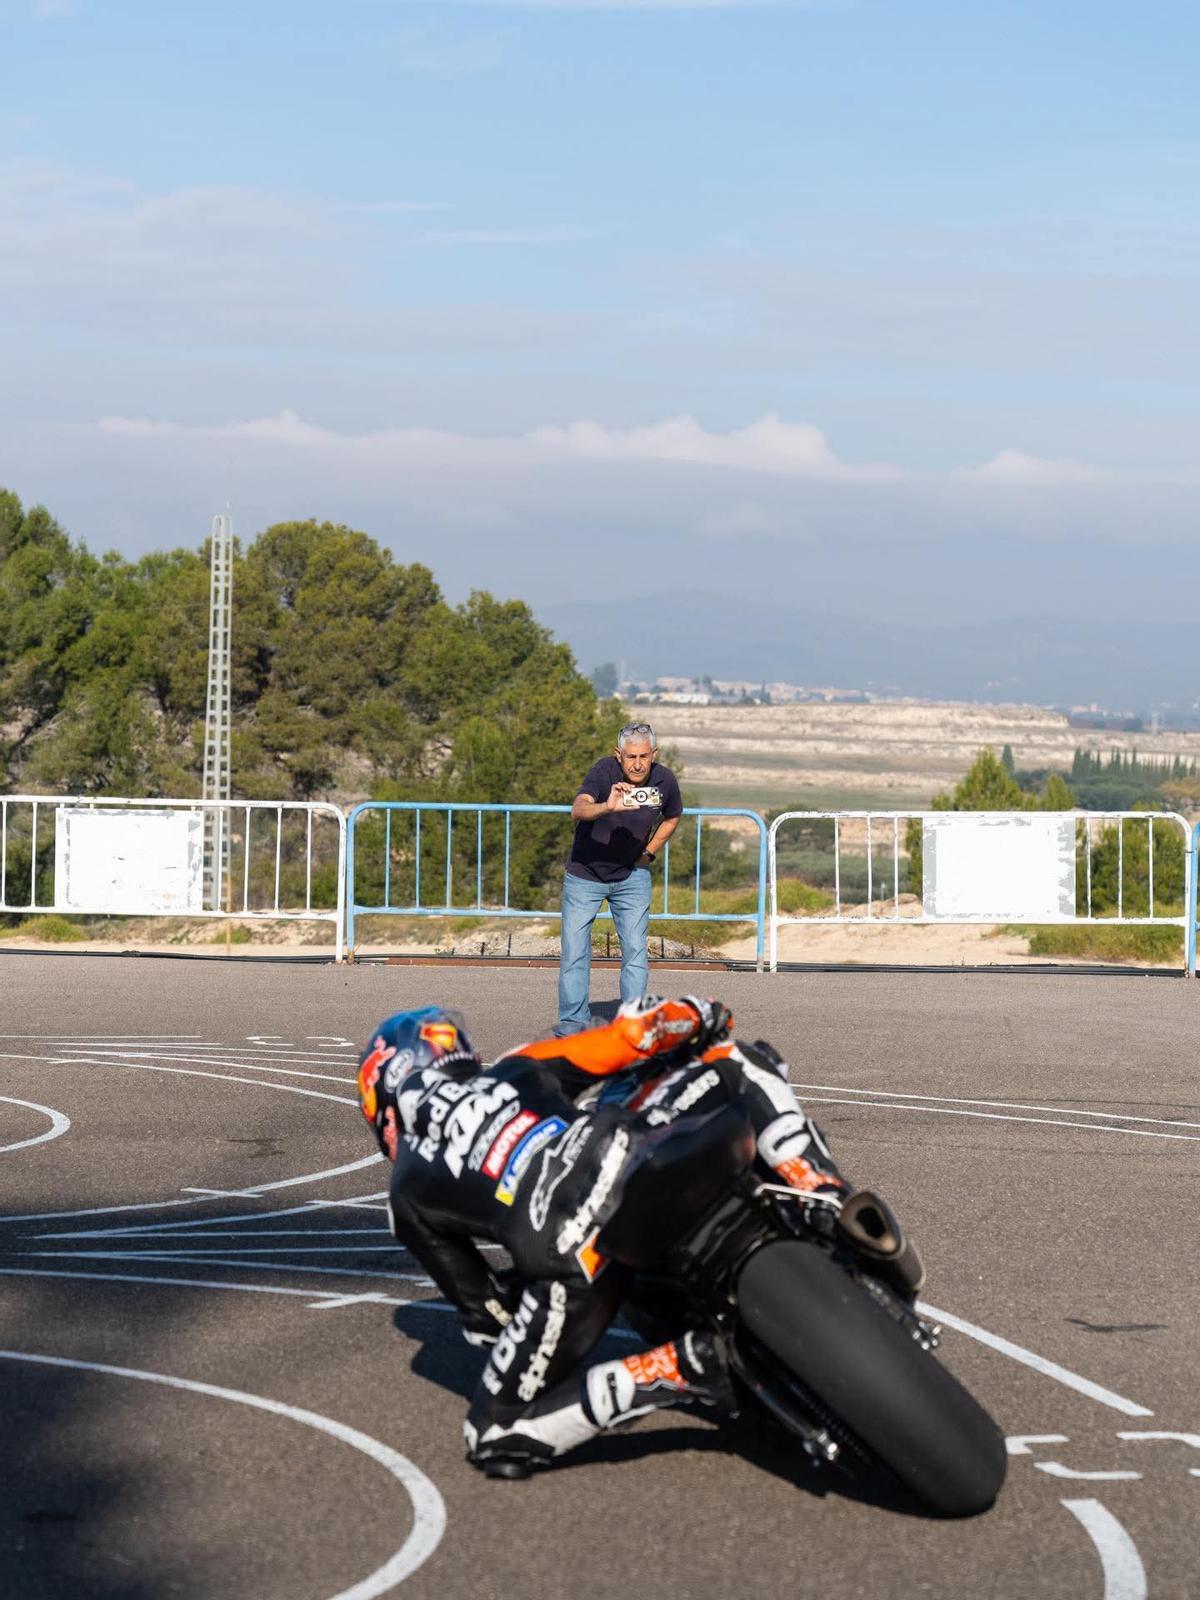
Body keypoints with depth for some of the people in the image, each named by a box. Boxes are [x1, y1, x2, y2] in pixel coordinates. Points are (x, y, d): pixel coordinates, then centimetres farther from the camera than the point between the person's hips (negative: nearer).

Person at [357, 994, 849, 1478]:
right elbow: (630, 1036, 19)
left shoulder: (407, 1192, 28)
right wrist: (694, 1016, 34)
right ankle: (829, 1205, 4)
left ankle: (687, 1367, -6)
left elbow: (487, 1313, 27)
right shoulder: (512, 1071, 32)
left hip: (564, 1251, -2)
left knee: (495, 1441, 13)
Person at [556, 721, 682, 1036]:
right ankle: (573, 1019, 11)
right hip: (585, 873, -2)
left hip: (632, 876, 3)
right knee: (574, 949, -1)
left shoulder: (664, 780, -11)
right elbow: (578, 809, -44)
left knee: (635, 949, -2)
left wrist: (650, 851, 2)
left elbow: (672, 817, 12)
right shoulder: (603, 772, -24)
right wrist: (608, 807, -63)